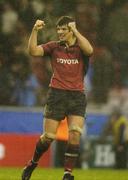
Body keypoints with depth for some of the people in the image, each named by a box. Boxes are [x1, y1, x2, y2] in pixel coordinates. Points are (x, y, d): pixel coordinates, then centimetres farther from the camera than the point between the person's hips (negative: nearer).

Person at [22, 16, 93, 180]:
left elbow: (89, 50, -21)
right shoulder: (54, 47, 6)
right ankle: (33, 163, 25)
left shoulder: (80, 48, 3)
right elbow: (33, 51, -6)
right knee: (48, 136, 0)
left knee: (75, 134, -16)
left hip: (77, 96, 0)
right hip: (57, 94, 0)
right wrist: (35, 30, -16)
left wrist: (75, 31, -18)